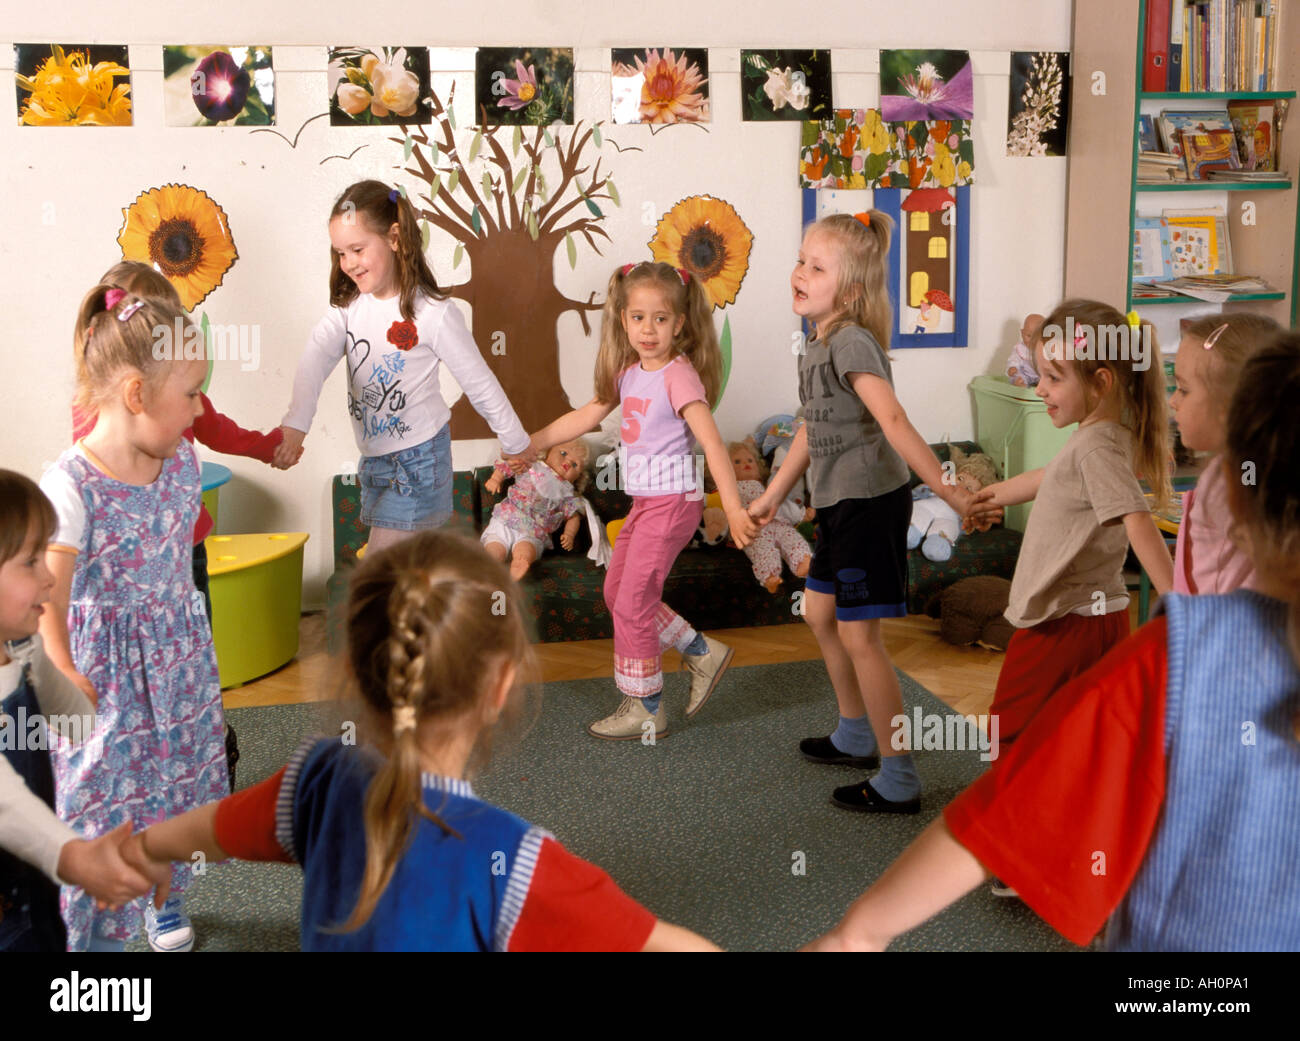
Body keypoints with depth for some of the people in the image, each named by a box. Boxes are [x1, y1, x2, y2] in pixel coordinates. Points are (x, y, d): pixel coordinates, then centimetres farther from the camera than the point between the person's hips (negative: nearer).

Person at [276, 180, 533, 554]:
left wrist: (515, 442, 3)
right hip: (374, 456, 6)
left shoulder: (431, 313, -16)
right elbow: (316, 359, -18)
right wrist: (294, 425, -36)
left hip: (418, 457, -6)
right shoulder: (349, 305, -1)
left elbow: (479, 382, -7)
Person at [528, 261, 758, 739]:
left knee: (632, 601, -4)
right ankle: (702, 652, 26)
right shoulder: (629, 373, 7)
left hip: (673, 500, -9)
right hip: (644, 502, 9)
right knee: (617, 591, 16)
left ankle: (645, 709, 10)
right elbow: (583, 417, 17)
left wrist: (734, 509, -33)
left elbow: (712, 442, -25)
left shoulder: (679, 376, -17)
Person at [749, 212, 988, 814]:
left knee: (859, 635, -5)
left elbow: (892, 420, -30)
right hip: (839, 503, 10)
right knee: (820, 613, 21)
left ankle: (898, 781, 4)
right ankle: (856, 736, 40)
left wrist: (943, 487, -36)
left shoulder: (851, 342, -19)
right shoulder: (819, 346, 10)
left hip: (871, 503, -10)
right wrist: (773, 495, 29)